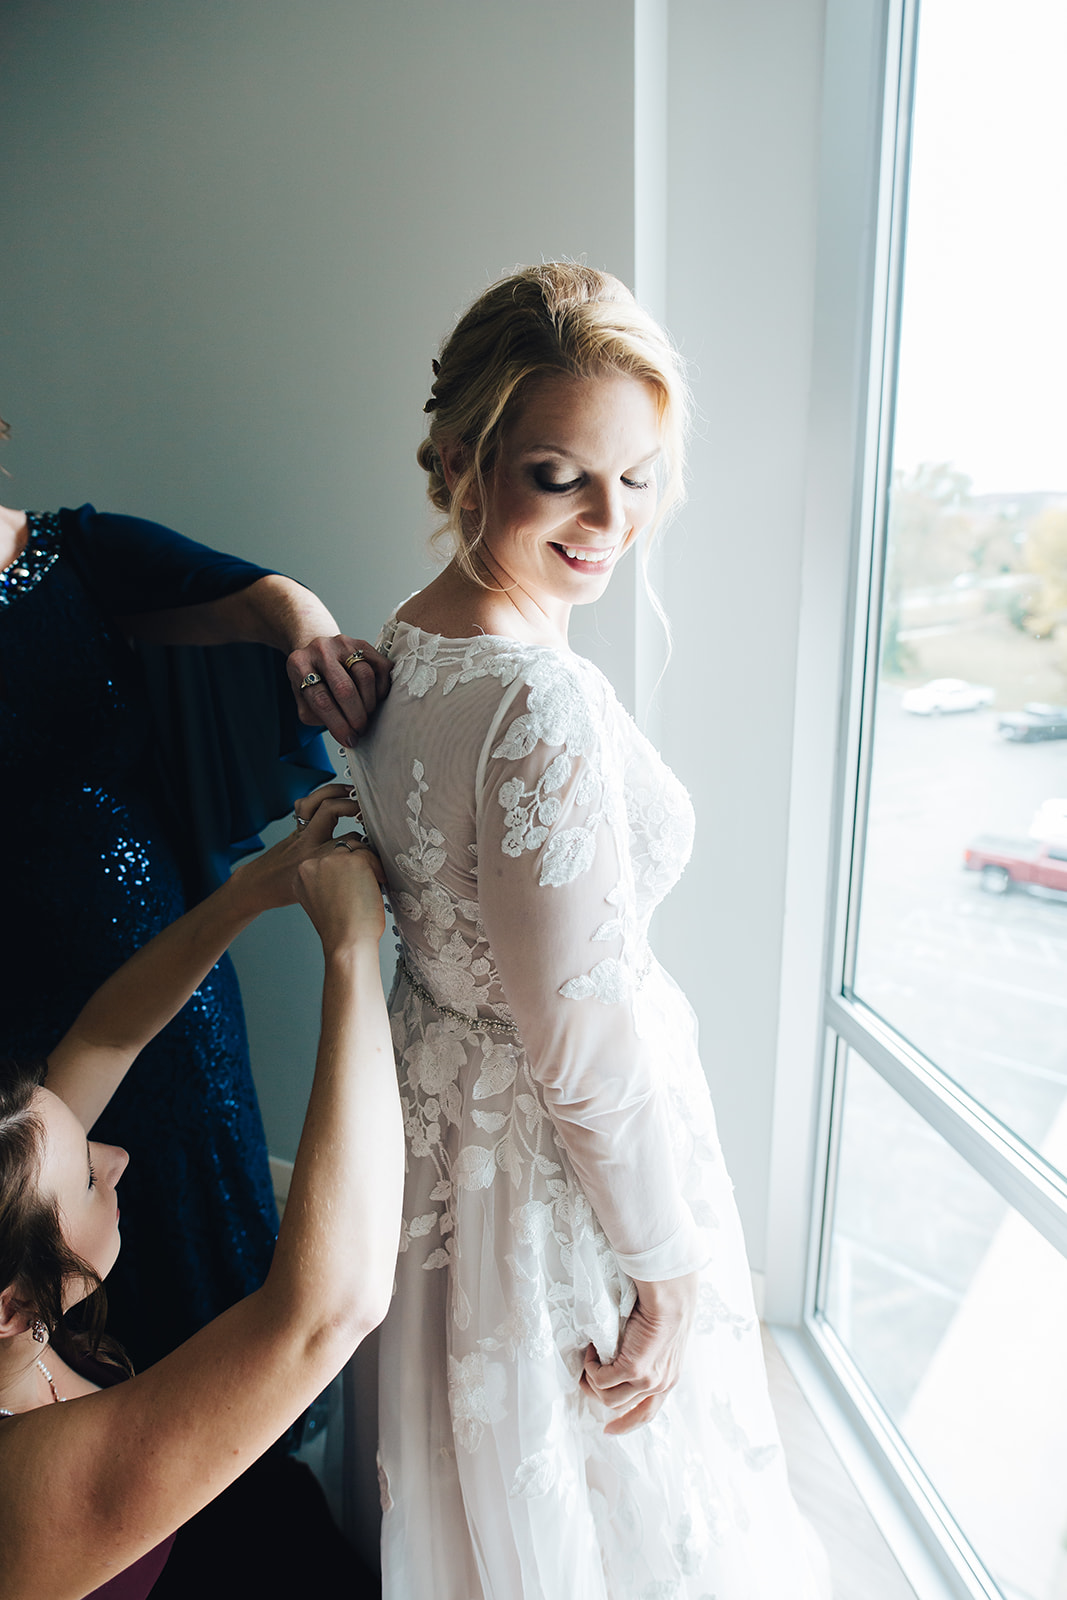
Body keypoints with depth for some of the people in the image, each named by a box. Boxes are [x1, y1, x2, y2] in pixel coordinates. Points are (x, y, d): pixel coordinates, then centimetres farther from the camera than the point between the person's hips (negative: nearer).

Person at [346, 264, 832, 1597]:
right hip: (556, 1152, -8)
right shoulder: (544, 700, -32)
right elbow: (586, 1037, -26)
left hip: (441, 1094, 8)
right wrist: (669, 1265, -12)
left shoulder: (401, 647, -2)